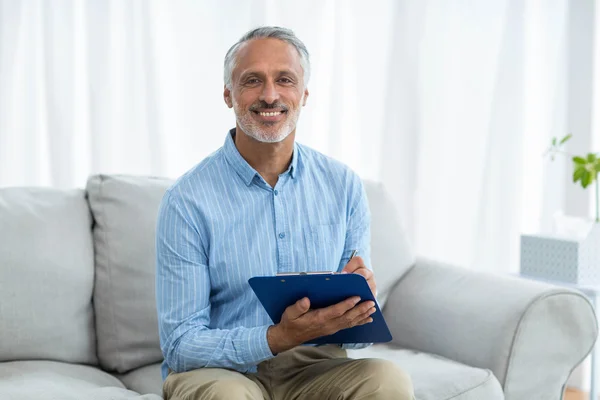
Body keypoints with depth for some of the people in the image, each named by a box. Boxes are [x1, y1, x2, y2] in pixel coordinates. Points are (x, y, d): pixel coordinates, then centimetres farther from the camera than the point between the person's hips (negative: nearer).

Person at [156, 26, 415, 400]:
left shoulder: (344, 186, 2)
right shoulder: (187, 201, -9)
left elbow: (358, 332, 8)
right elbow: (180, 347, -11)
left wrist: (362, 296, -17)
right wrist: (280, 337, -27)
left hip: (314, 367, 2)